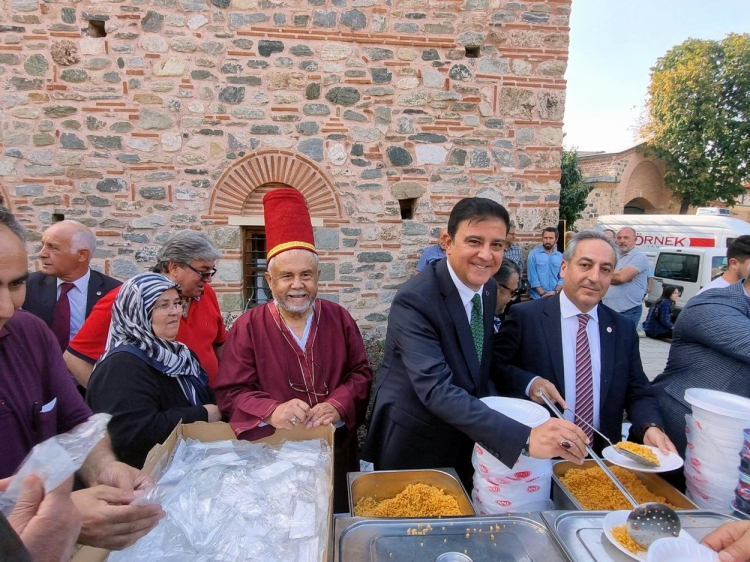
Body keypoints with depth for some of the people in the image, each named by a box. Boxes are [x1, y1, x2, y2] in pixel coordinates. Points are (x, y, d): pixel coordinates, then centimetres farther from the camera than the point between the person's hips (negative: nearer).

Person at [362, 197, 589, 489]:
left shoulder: (488, 288, -3)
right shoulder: (414, 300, -27)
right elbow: (436, 389, -36)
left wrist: (529, 383, -11)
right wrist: (525, 438, -43)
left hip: (464, 444, 7)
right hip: (413, 450, -6)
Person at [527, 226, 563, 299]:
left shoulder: (561, 256, 7)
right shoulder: (533, 254, -3)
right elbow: (532, 277, -9)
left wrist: (556, 291, -13)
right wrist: (543, 293, -16)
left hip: (555, 297, 3)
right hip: (537, 297, -3)